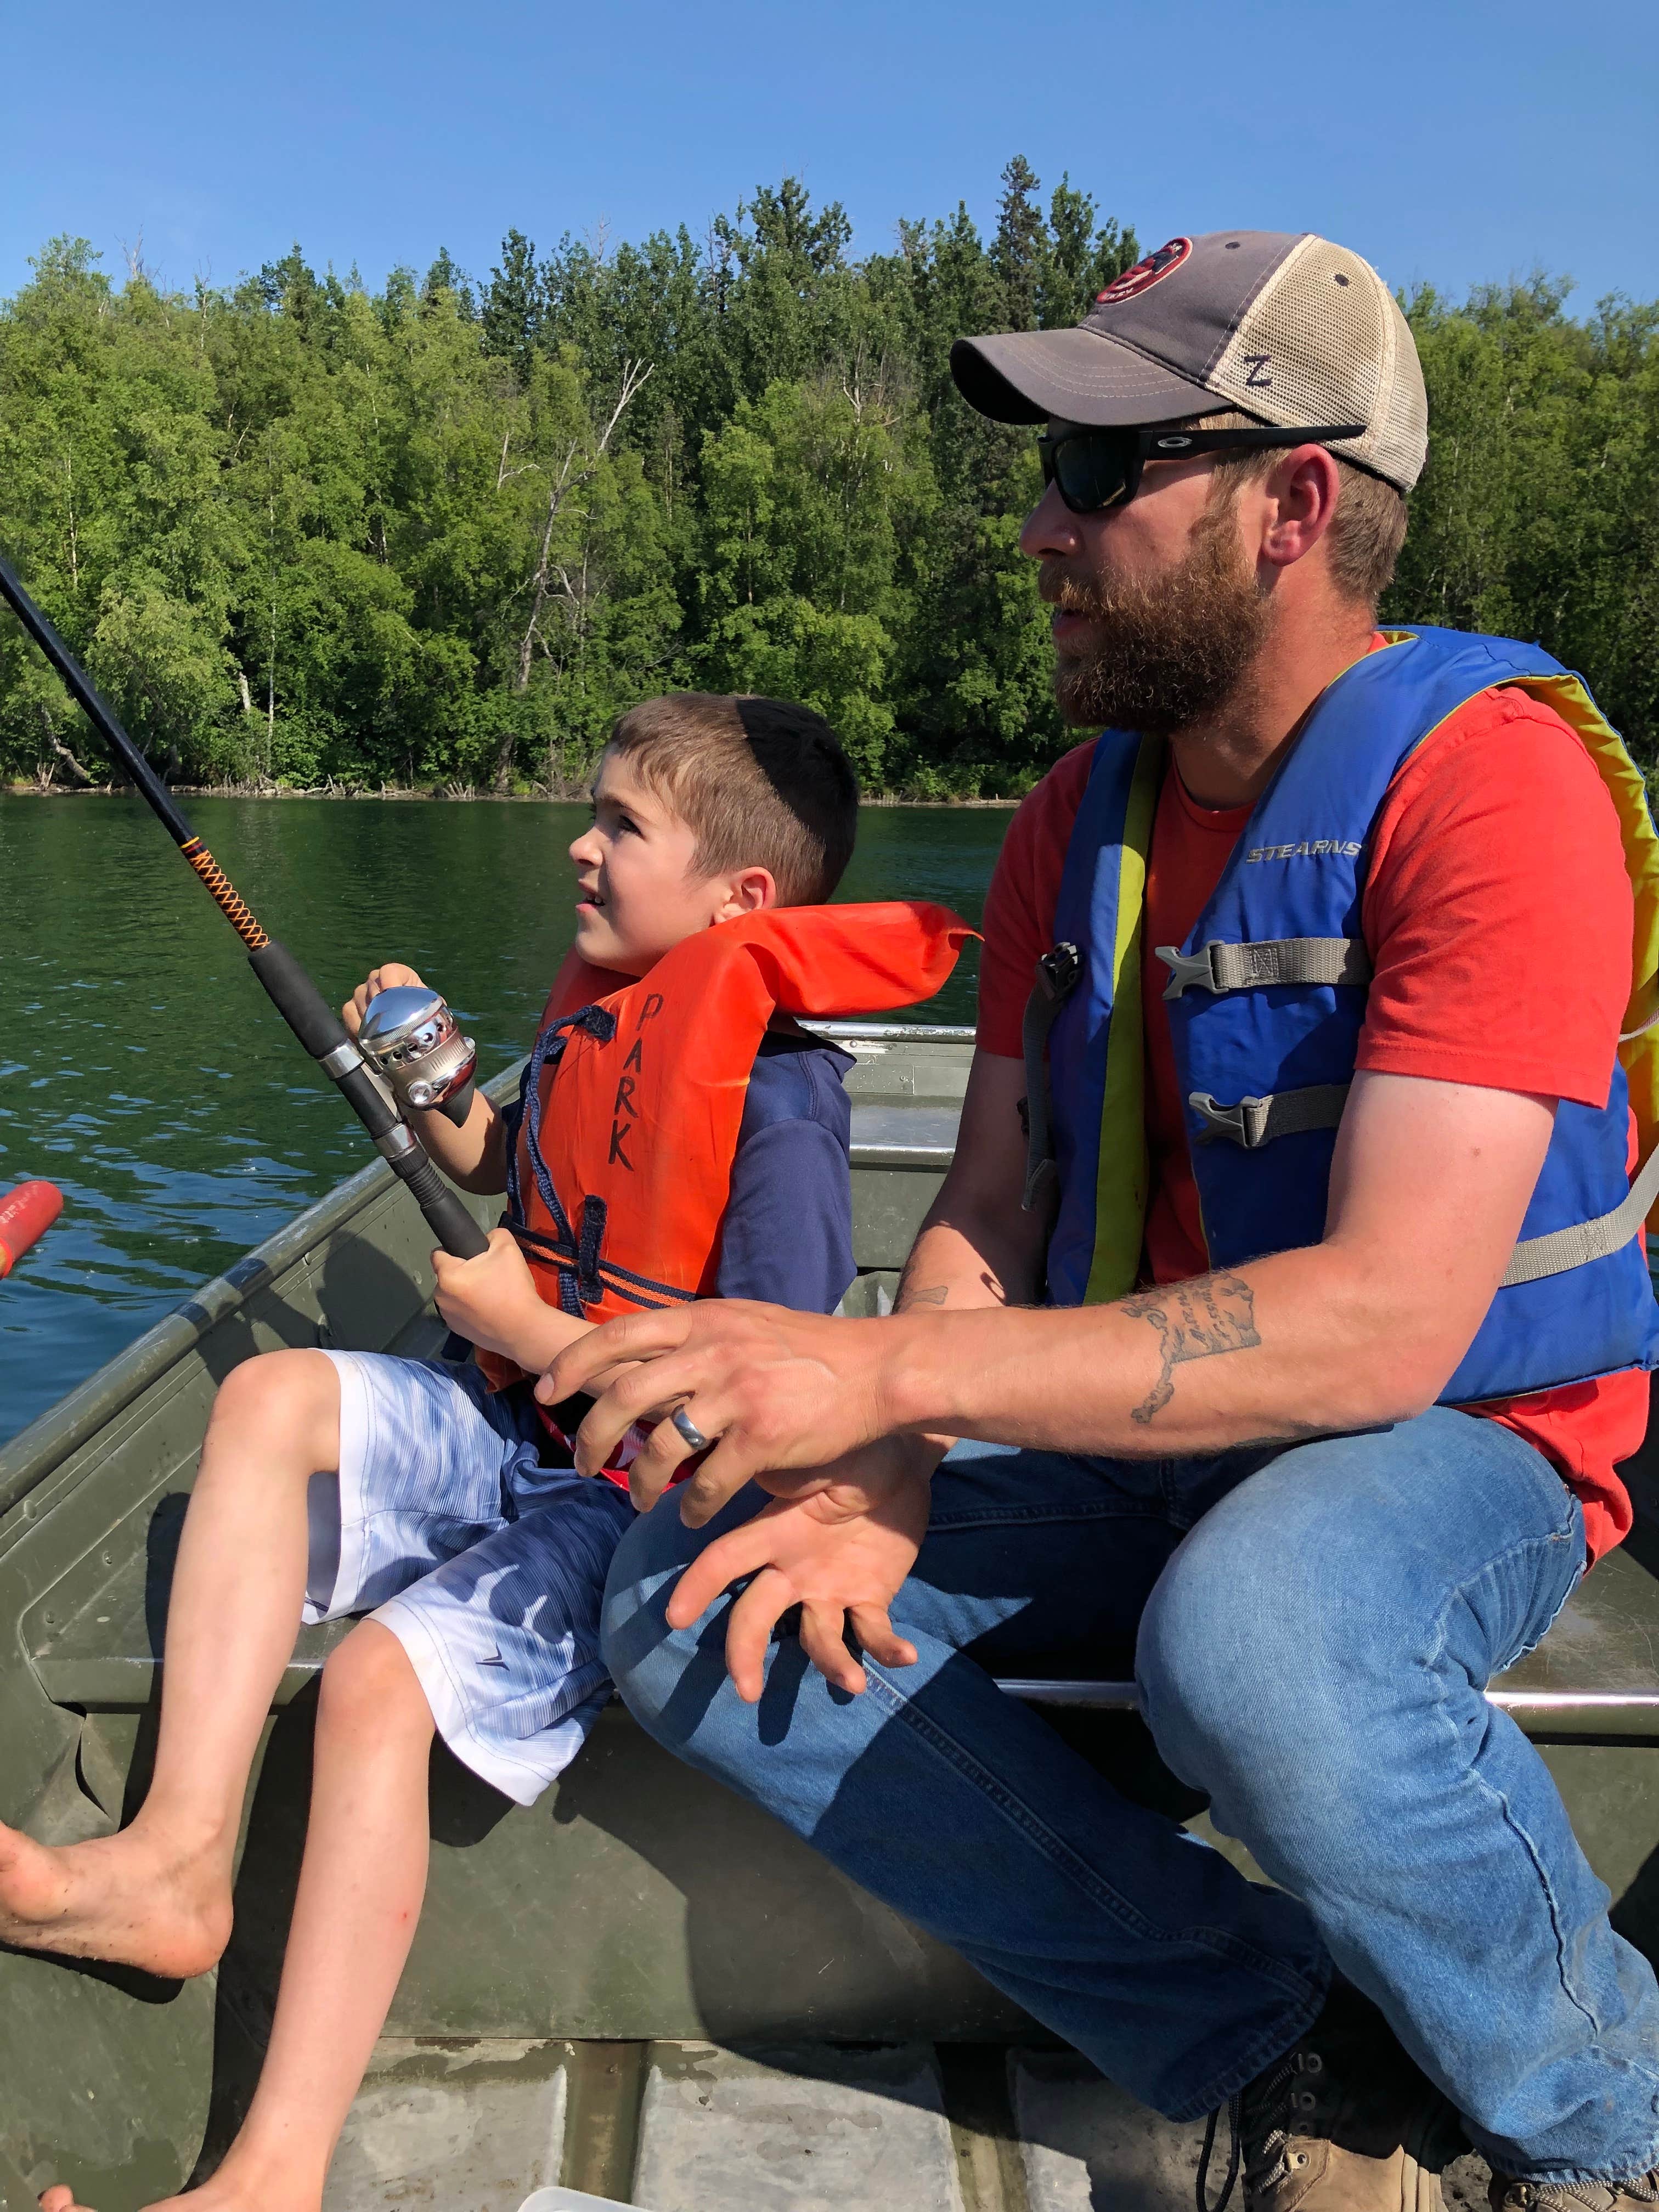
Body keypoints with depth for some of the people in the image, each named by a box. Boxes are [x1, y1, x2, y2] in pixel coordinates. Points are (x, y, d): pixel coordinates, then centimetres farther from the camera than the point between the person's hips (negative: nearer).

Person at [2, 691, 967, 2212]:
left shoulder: (774, 1095, -20)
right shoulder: (593, 1011, 7)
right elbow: (500, 1166, 27)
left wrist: (527, 1327, -15)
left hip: (660, 1493, -9)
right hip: (521, 1426, 9)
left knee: (380, 1677, -26)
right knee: (271, 1397, -8)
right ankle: (179, 1855, -12)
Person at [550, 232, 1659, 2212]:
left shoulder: (1485, 775, -18)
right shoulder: (1080, 813, 5)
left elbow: (1382, 1323, -28)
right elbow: (984, 1214, 3)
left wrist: (886, 1367, -32)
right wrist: (881, 1480, -16)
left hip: (1459, 1441, -6)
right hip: (1140, 1435, 7)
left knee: (1253, 1640, -40)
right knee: (691, 1610, -10)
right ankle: (1285, 2049, -5)